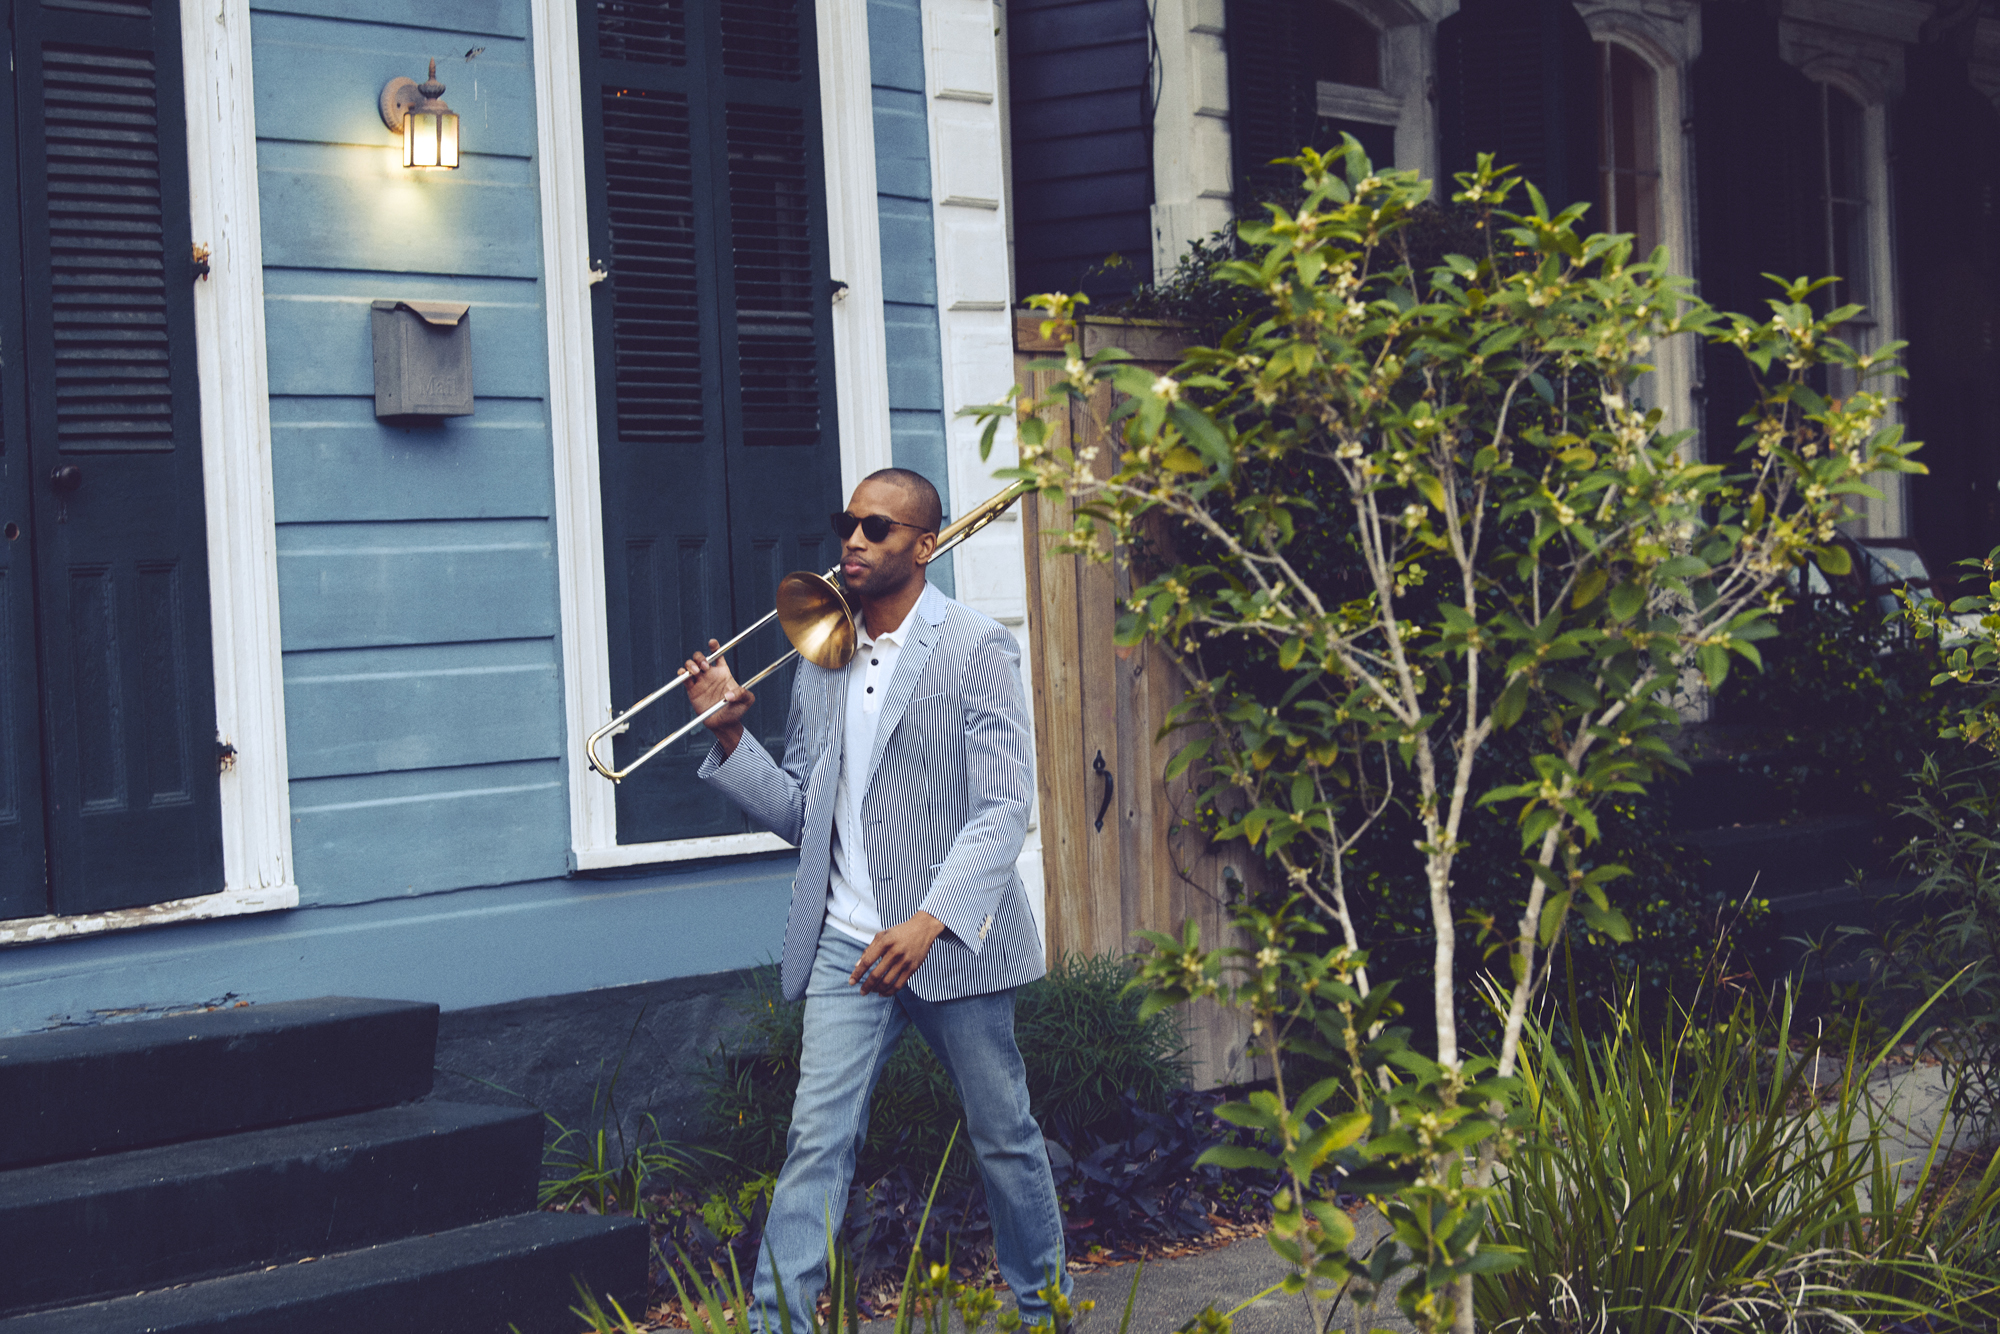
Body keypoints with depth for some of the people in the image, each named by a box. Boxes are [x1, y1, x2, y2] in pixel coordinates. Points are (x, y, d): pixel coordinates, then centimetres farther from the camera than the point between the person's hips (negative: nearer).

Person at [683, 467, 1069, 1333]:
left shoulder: (977, 650, -6)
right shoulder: (821, 660, 11)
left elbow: (1002, 810, -14)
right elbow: (800, 813, 12)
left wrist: (929, 922, -25)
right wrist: (730, 735, -3)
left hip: (952, 944, -3)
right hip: (847, 943, 3)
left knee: (1004, 1138, 11)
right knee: (816, 1142, -6)